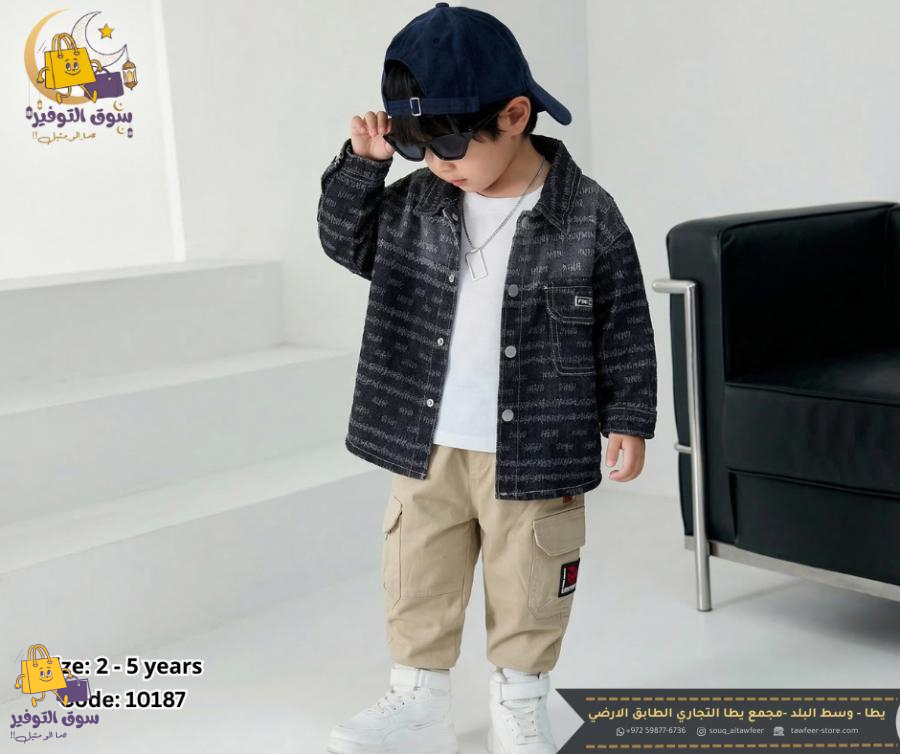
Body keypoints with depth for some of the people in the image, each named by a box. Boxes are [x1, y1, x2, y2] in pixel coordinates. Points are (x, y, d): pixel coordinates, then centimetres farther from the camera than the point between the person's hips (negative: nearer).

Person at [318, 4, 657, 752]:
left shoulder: (588, 215, -11)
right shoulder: (417, 201, 0)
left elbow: (626, 327, -5)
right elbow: (346, 241, 11)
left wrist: (629, 421, -5)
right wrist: (361, 163, -4)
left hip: (532, 452, -3)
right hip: (426, 447, 4)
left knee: (527, 586, 12)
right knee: (418, 579, 13)